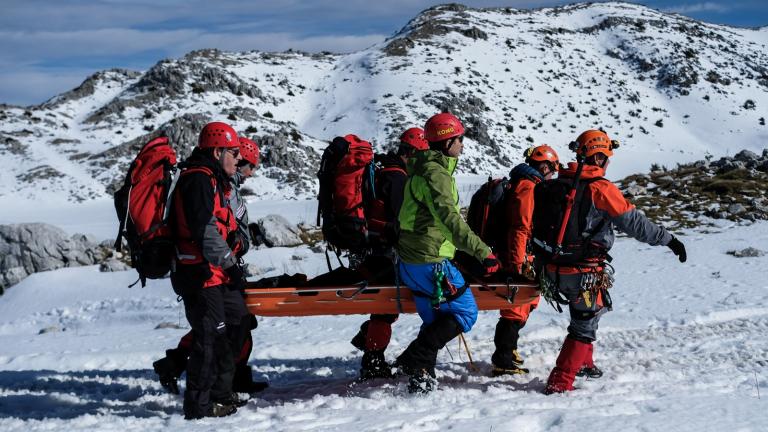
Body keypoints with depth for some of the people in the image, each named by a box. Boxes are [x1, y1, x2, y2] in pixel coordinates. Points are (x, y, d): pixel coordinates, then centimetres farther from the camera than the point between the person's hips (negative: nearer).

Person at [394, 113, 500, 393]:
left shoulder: (422, 168, 16)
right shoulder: (436, 174, -17)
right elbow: (450, 219, -30)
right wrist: (481, 250, -35)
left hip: (411, 261, 10)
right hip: (430, 261, -10)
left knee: (435, 321, 16)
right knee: (465, 311, -3)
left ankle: (421, 376, 15)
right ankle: (415, 361, -9)